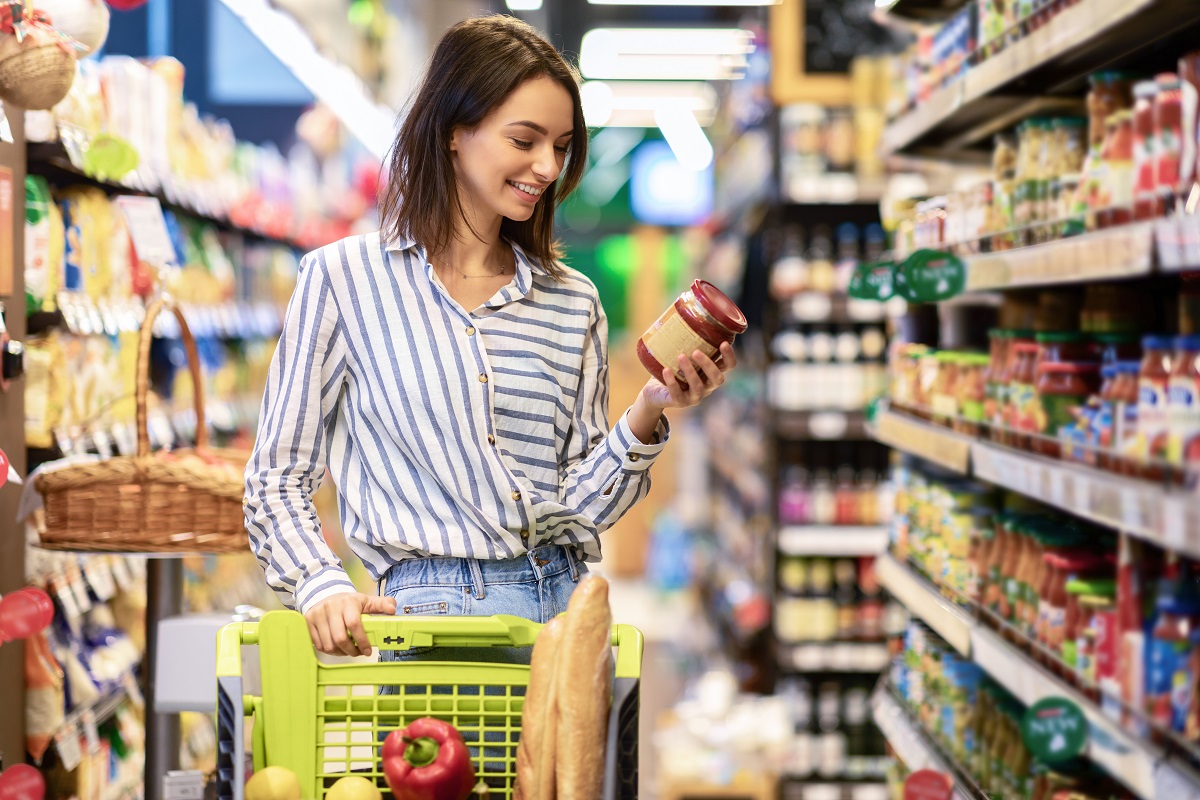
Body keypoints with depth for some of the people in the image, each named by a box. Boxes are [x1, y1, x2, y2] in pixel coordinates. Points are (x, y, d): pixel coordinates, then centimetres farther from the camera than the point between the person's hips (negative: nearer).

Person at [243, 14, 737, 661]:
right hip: (438, 605, -4)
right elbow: (277, 482, 6)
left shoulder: (574, 304, 15)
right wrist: (322, 588, -11)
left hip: (569, 606, 4)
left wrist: (648, 413, -5)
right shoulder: (343, 280, 4)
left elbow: (580, 506, 11)